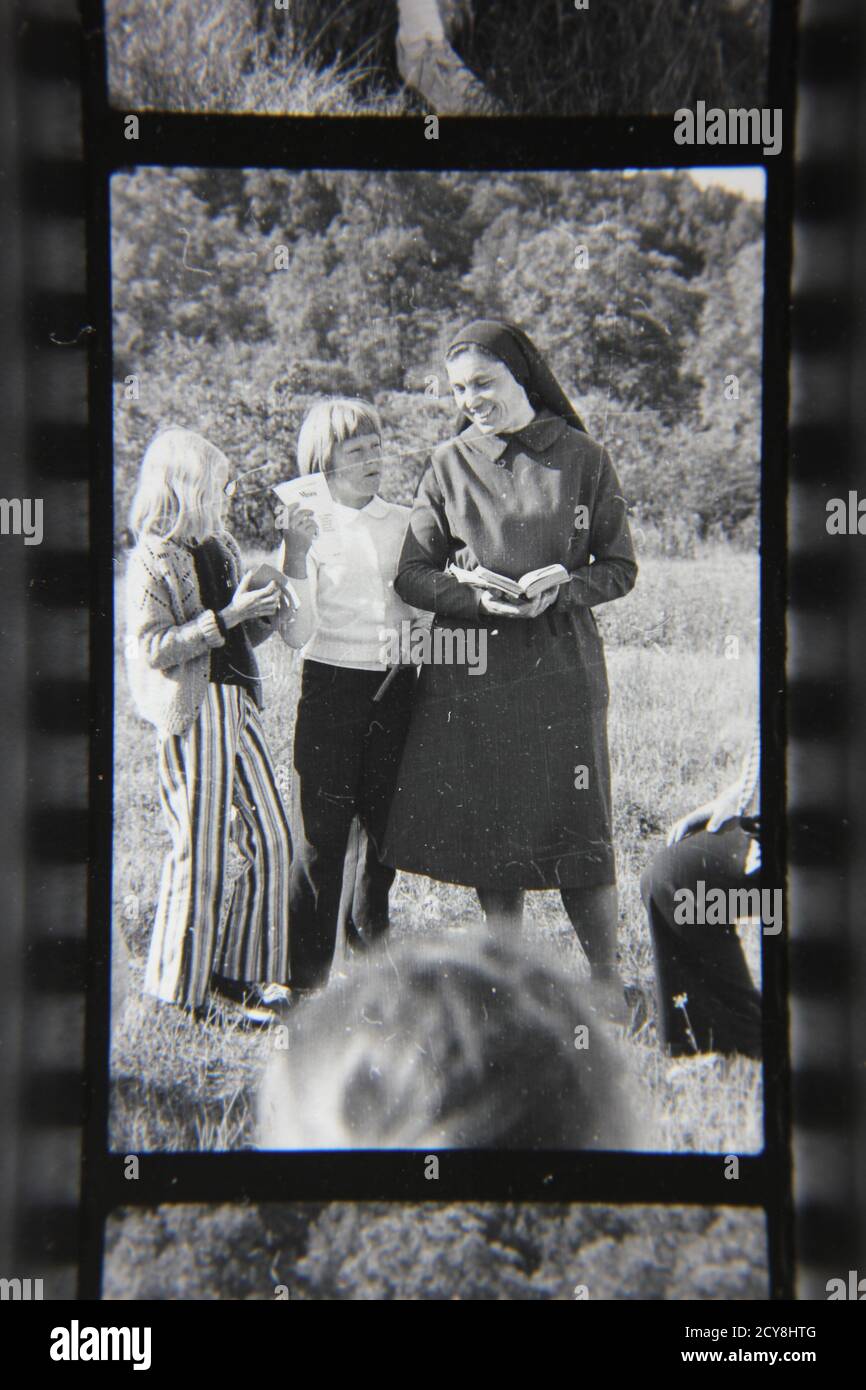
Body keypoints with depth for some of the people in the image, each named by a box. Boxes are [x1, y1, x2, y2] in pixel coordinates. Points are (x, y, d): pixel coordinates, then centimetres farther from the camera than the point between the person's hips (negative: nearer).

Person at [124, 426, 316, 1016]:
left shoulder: (222, 547, 13)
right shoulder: (154, 560, -10)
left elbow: (251, 631, 15)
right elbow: (154, 648, -16)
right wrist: (227, 616, -18)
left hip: (238, 705, 8)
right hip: (194, 713, -8)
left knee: (270, 838, 8)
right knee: (201, 851, 0)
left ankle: (242, 970, 22)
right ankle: (182, 987, 16)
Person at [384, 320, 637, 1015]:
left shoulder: (583, 459, 0)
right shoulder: (450, 464, 5)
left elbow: (620, 568, 4)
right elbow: (413, 573, 4)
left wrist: (558, 592, -15)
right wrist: (478, 598, -14)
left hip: (560, 669, -2)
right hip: (470, 671, 2)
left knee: (577, 829, -2)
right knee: (488, 832, 7)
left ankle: (608, 983, 16)